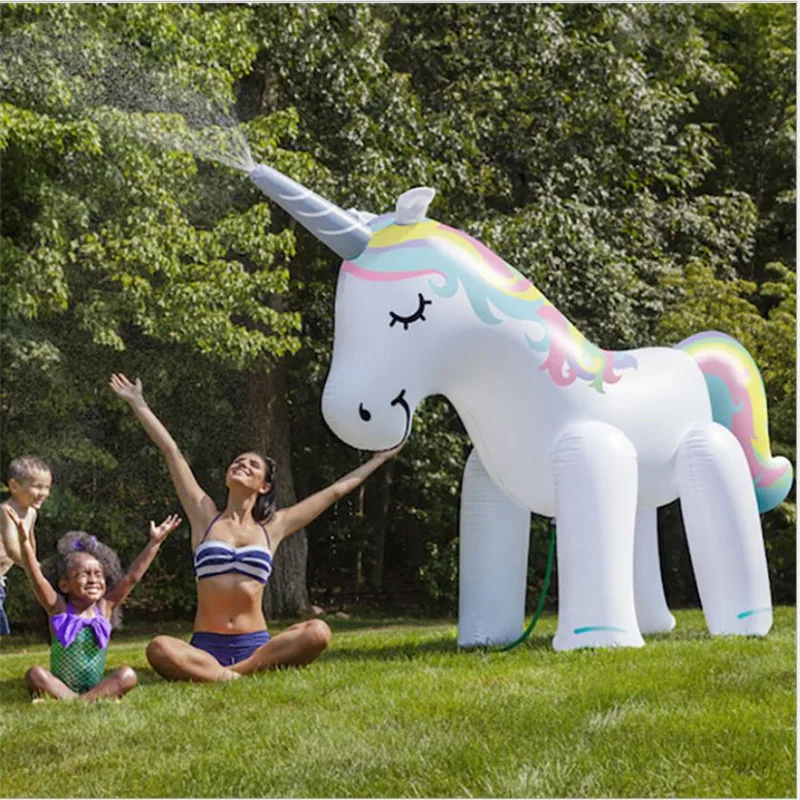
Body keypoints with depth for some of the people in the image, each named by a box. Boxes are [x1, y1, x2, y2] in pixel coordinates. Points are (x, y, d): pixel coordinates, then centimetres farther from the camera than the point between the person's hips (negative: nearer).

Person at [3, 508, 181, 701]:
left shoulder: (105, 607, 5)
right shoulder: (59, 609, -3)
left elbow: (132, 577, 2)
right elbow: (36, 577, -16)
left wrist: (154, 543, -1)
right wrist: (25, 541, -29)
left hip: (95, 686, 2)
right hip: (59, 685, -2)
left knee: (127, 675, -23)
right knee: (34, 674, -28)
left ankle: (85, 699, -36)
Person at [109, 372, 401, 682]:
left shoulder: (273, 528, 14)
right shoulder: (205, 516, 12)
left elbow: (334, 491, 22)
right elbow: (171, 451, 14)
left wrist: (380, 458, 28)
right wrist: (137, 402, 19)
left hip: (255, 645, 2)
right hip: (206, 645, -2)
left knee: (318, 632, -29)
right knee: (159, 650, -35)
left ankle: (233, 673, -31)